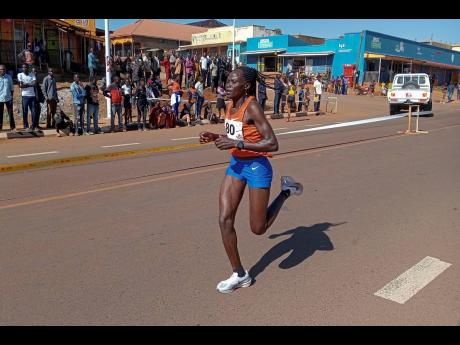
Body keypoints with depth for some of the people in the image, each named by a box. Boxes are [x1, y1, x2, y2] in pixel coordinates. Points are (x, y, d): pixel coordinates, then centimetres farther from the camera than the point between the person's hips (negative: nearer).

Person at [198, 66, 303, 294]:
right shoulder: (231, 105, 4)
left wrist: (237, 144, -29)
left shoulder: (252, 107, -19)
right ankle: (239, 275, 15)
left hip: (257, 167, -7)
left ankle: (286, 191, 26)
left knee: (258, 229, 4)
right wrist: (215, 137, 0)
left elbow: (272, 144, -25)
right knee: (224, 220, 0)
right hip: (236, 165, 7)